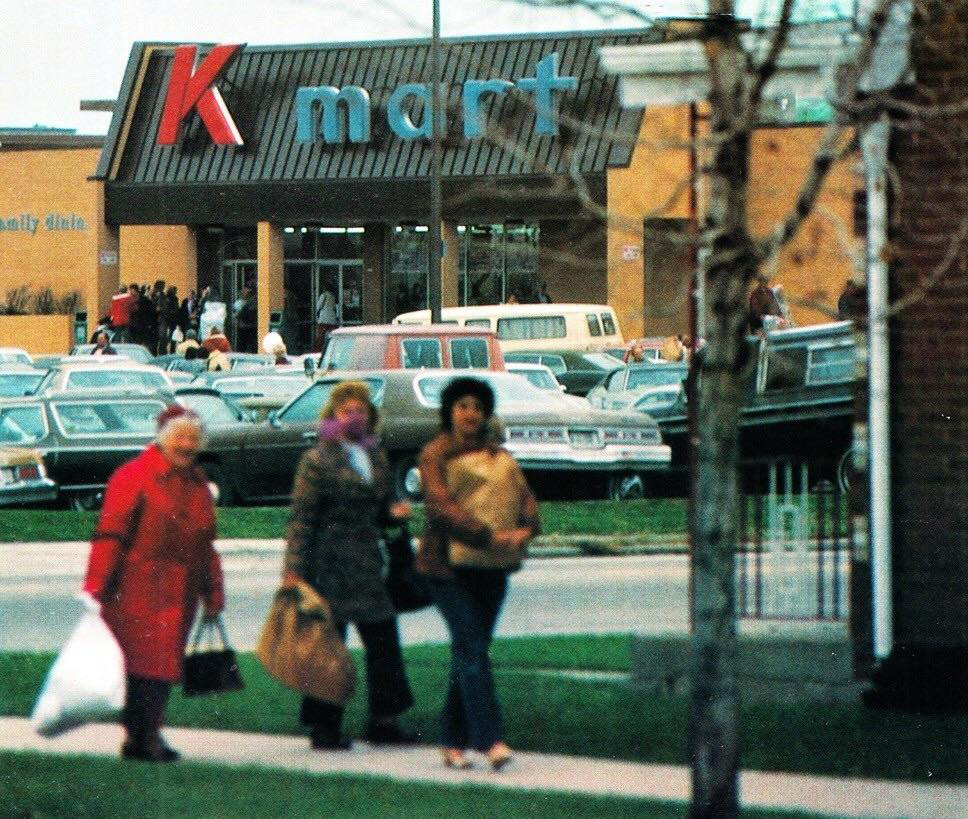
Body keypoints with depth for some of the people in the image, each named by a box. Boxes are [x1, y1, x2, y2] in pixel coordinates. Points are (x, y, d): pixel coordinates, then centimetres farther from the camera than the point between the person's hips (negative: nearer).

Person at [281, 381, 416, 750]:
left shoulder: (377, 456, 14)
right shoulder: (318, 460, -7)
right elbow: (301, 517, -9)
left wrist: (393, 511, 1)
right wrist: (294, 568, -15)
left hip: (367, 563, 7)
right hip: (329, 564, -7)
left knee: (382, 639, 3)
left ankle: (382, 721, 11)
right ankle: (324, 727, 5)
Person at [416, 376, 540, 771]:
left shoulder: (498, 455, 16)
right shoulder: (436, 455, -3)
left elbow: (525, 495, 7)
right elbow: (441, 506, -16)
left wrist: (525, 529, -15)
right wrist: (489, 536, -24)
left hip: (492, 566, 6)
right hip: (450, 564, -6)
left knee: (470, 651, 8)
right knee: (471, 647, -13)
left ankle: (453, 742, 14)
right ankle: (490, 739, -20)